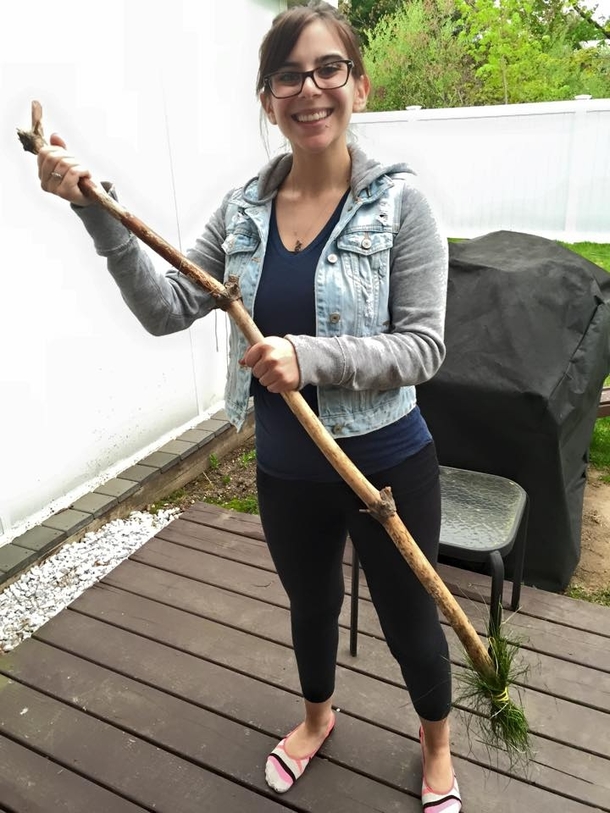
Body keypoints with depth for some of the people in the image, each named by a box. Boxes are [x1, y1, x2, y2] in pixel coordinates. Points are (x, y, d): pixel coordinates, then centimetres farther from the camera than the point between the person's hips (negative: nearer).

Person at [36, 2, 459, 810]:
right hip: (285, 468, 4)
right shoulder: (244, 206, -1)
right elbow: (167, 308, -4)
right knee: (310, 604, 27)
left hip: (387, 464, -3)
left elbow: (423, 345, -17)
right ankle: (318, 716, 60)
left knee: (408, 617, 18)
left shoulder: (398, 199, -13)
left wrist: (311, 355, -31)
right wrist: (97, 213, -14)